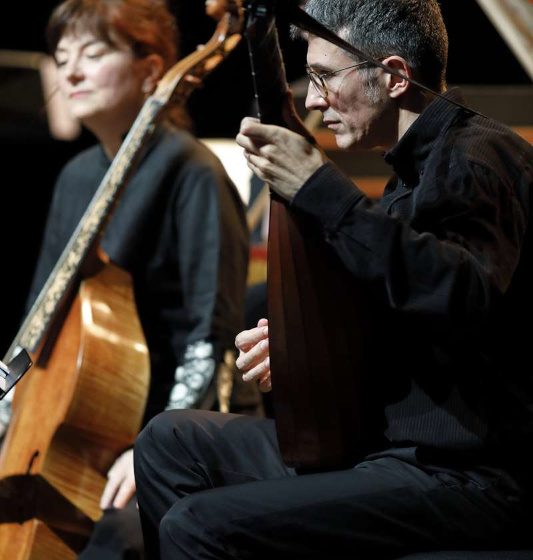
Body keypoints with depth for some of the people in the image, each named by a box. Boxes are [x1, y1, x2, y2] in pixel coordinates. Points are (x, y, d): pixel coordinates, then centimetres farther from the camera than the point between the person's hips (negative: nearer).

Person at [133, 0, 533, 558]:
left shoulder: (480, 157, -15)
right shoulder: (420, 164, 16)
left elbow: (467, 295, -35)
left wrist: (320, 189, -31)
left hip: (467, 476, -10)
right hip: (393, 441, 10)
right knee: (170, 441, 13)